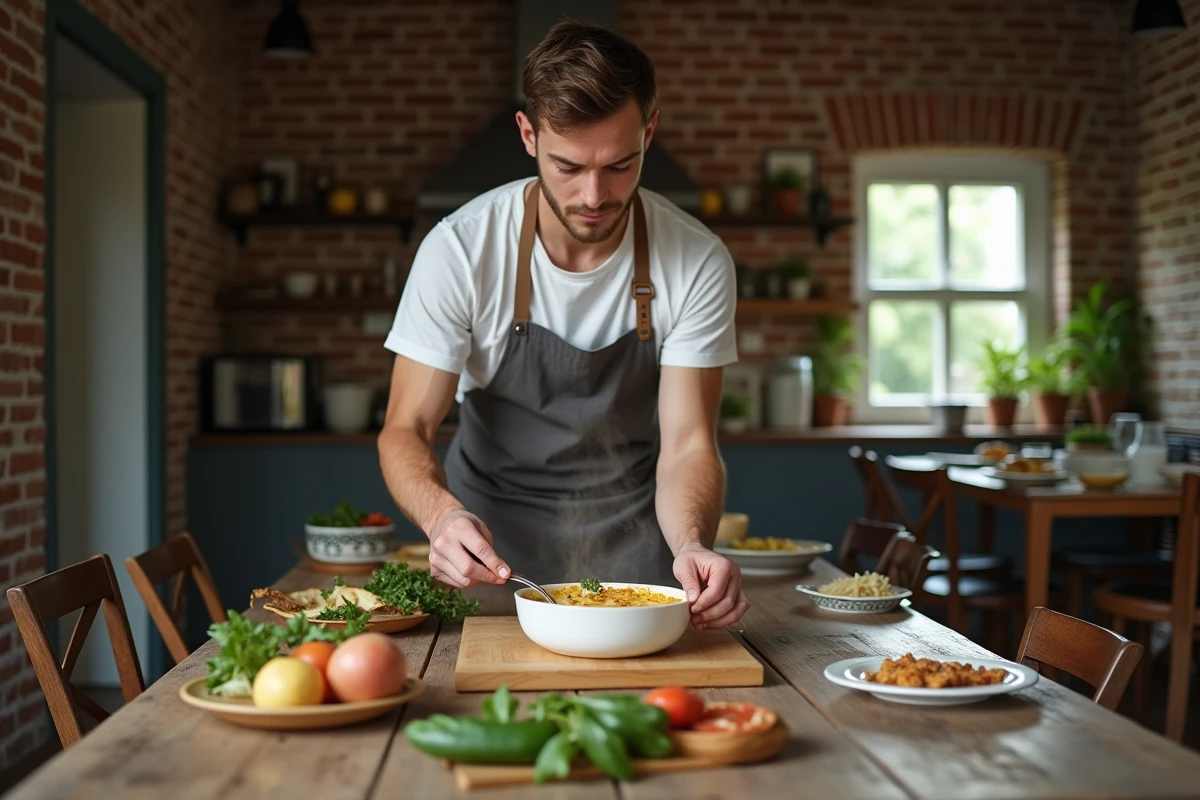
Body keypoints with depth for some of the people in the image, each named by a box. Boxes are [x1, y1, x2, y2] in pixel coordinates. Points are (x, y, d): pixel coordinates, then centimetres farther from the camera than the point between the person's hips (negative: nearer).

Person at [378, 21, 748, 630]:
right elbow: (406, 428, -14)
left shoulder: (697, 264, -14)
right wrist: (442, 515, -36)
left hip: (631, 536, 1)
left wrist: (691, 543, -33)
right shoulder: (459, 250, -17)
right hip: (491, 533, 0)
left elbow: (687, 444, -13)